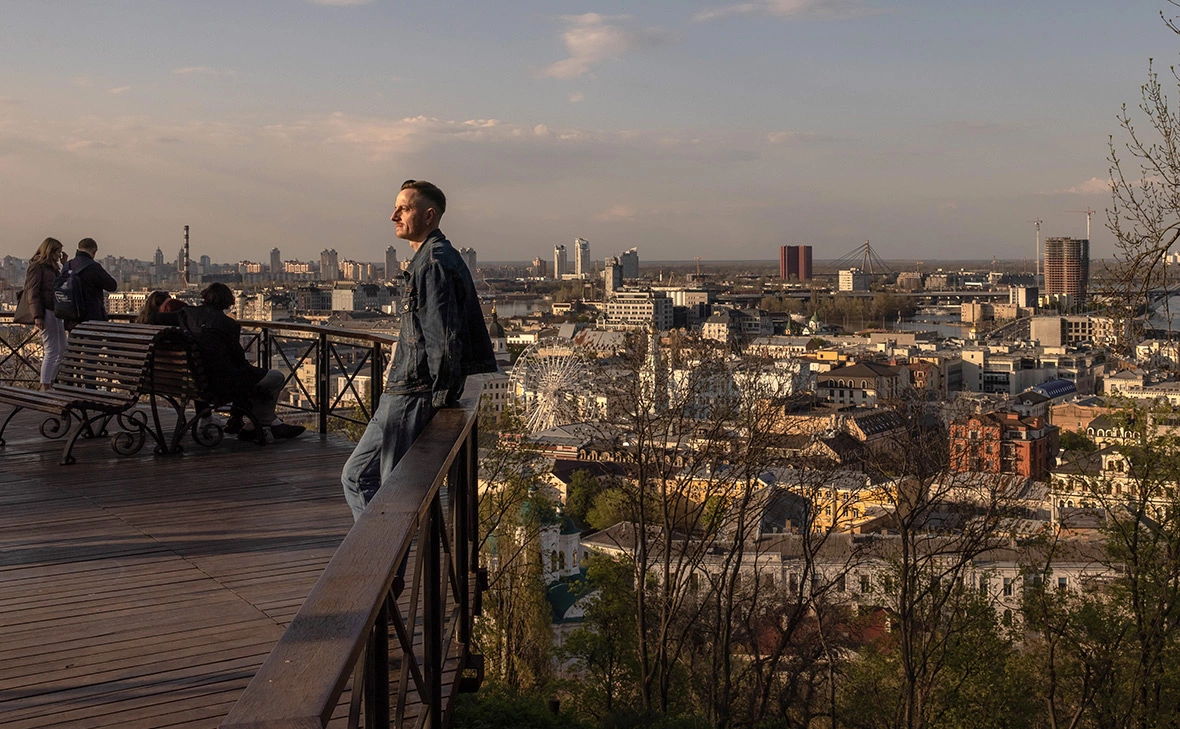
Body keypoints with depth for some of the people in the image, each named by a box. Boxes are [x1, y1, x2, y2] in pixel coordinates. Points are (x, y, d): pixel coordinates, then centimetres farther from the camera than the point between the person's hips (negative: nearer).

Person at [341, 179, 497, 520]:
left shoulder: (434, 262, -16)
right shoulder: (432, 258, 17)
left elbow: (445, 338, -22)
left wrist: (440, 397, -16)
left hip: (414, 396, -11)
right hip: (401, 394, 11)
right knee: (356, 476, 16)